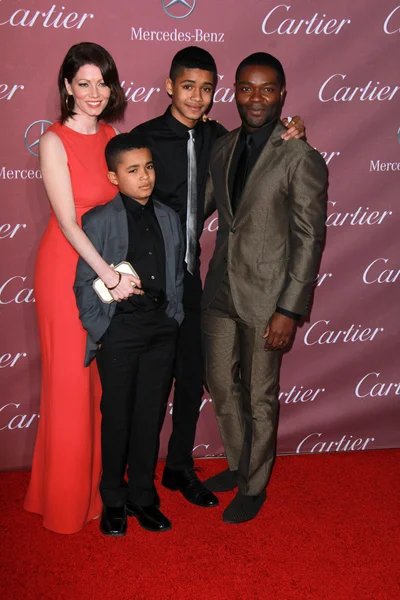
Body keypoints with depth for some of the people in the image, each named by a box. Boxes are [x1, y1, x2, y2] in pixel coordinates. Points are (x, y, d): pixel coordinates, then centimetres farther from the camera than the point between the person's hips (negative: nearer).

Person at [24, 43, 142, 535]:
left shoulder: (112, 137, 7)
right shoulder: (55, 141, -11)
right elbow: (68, 220, -18)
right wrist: (109, 274, -25)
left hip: (113, 265, 6)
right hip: (68, 268, -6)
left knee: (106, 376, 12)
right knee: (71, 379, 4)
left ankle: (99, 480, 31)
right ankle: (67, 498, 21)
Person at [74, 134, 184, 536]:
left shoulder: (169, 219, 9)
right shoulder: (98, 222, -5)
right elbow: (84, 284, -4)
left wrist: (174, 320, 8)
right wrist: (99, 331, -8)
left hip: (161, 329, 4)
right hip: (119, 329, -3)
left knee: (150, 415, 10)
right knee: (117, 416, 6)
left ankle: (142, 497, 26)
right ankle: (113, 500, 24)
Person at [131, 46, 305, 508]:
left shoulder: (216, 137, 5)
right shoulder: (146, 137, -12)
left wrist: (287, 138, -3)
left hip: (188, 274, 5)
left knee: (192, 374, 12)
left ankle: (179, 467, 31)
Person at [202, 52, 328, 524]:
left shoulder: (301, 158, -12)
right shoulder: (223, 148, 7)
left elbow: (309, 239, -14)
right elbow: (200, 206, 18)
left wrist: (289, 311, -17)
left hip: (265, 296, -6)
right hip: (221, 290, 6)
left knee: (260, 397, 8)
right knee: (221, 385, 18)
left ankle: (254, 486, 30)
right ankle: (238, 465, 41)